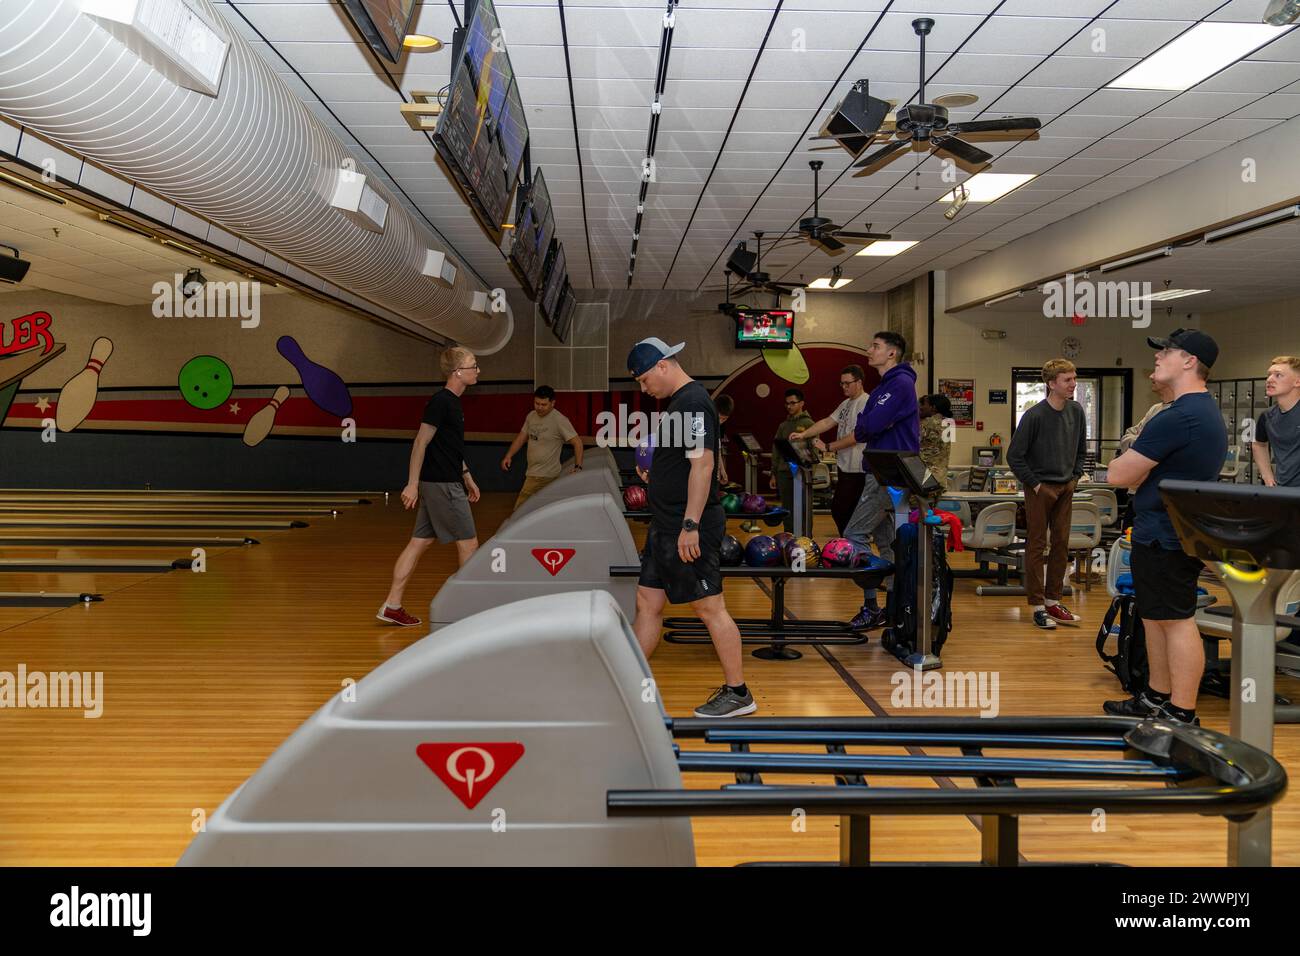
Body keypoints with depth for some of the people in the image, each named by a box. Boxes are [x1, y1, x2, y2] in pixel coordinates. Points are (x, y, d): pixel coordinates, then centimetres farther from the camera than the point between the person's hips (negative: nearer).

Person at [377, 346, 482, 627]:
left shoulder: (452, 402, 14)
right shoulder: (441, 402, -15)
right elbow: (421, 443, -17)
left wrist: (467, 476, 25)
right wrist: (412, 484, -19)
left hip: (445, 483, 9)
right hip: (443, 486, -9)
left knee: (419, 543, 9)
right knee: (468, 543, 0)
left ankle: (392, 606, 12)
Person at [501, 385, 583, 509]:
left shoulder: (559, 420, -14)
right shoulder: (531, 416, 9)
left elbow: (577, 443, -13)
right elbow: (521, 437, 20)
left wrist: (578, 467, -22)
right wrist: (508, 456, 11)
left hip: (545, 476, -7)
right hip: (531, 473, 7)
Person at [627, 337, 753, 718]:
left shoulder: (693, 403, -16)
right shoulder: (679, 402, 16)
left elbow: (703, 464, -24)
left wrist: (690, 525, -26)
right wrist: (654, 475, 13)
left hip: (688, 529, -11)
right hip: (667, 526, 11)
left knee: (710, 608, -2)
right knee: (647, 602, 13)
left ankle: (738, 693, 10)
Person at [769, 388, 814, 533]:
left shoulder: (808, 424, -1)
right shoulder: (783, 426, 14)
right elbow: (776, 451, 16)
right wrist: (774, 474, 12)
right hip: (784, 472, 5)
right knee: (787, 509, 8)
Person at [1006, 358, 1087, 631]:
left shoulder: (1076, 411, 3)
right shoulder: (1035, 415, -14)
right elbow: (1014, 455, -11)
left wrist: (1075, 476, 8)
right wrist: (1034, 483, -11)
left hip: (1065, 487, 6)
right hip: (1040, 488, -6)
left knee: (1061, 544, 10)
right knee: (1037, 545, 0)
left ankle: (1053, 600, 20)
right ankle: (1037, 605, 6)